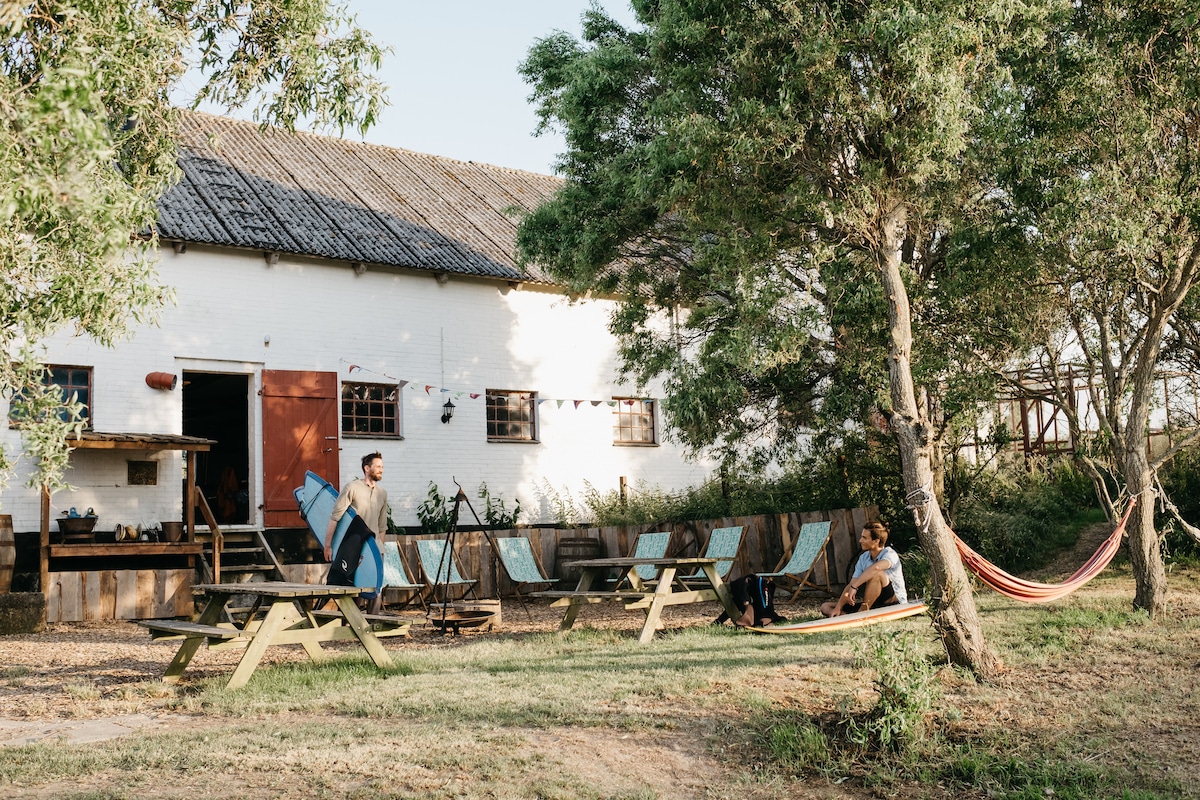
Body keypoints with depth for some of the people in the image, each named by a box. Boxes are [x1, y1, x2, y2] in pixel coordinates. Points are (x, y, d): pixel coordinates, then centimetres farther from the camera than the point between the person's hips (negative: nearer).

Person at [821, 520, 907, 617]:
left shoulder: (890, 554, -15)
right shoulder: (863, 558, 6)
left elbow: (875, 568, -38)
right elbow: (851, 584, -1)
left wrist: (854, 587, -39)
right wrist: (838, 608, -12)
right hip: (873, 604, 7)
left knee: (876, 574, -35)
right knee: (826, 607, -1)